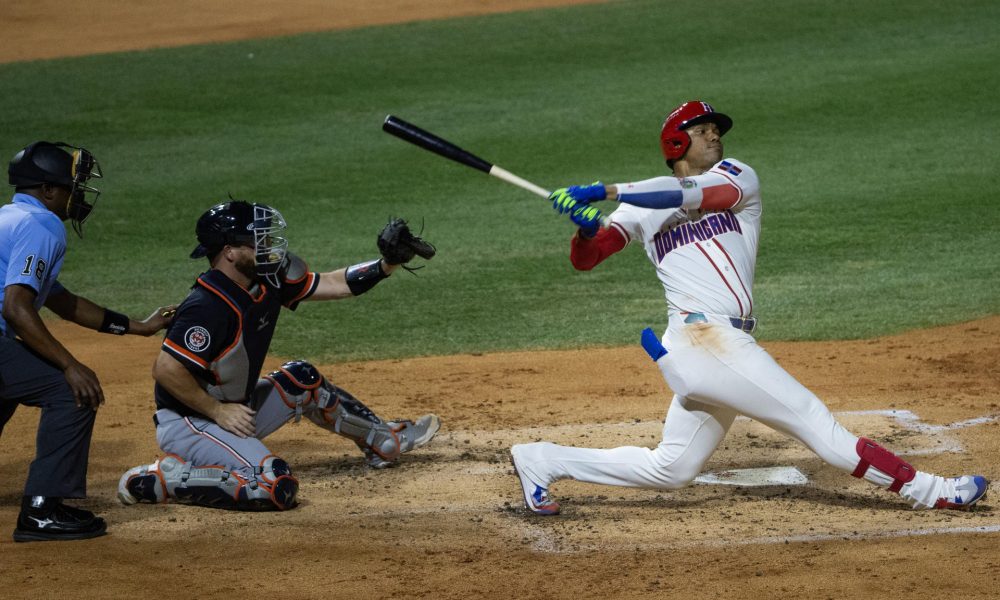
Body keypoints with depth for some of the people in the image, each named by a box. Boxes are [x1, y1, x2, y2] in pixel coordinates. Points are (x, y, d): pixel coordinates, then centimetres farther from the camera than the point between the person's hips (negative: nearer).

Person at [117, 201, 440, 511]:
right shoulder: (209, 306, -28)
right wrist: (218, 411, -22)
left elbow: (333, 284, 9)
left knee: (301, 381, 19)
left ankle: (385, 440, 38)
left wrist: (387, 264, -2)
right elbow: (165, 370, -30)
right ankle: (166, 478, -16)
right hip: (187, 424, -10)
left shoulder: (267, 280, 0)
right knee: (277, 487, -26)